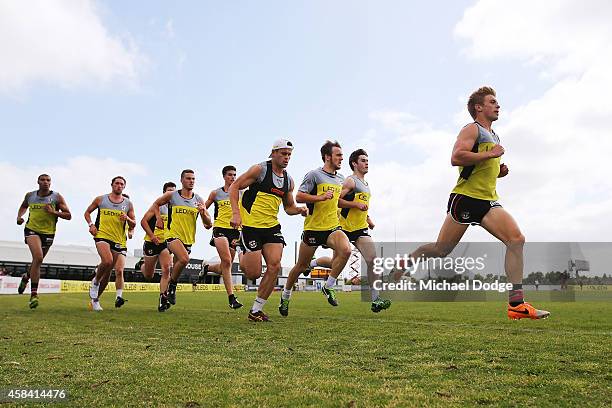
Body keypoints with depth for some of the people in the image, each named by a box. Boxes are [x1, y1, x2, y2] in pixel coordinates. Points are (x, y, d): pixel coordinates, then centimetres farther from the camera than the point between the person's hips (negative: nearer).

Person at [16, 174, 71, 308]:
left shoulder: (57, 197, -4)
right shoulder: (30, 195, 4)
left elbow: (68, 215, -6)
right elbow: (23, 206, 26)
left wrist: (53, 212, -19)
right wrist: (19, 216, 7)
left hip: (48, 233, 1)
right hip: (32, 229, -1)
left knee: (37, 261, 14)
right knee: (38, 257, -24)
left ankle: (26, 277, 51)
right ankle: (34, 294, -20)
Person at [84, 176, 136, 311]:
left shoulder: (128, 204, 9)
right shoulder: (100, 199, 6)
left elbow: (133, 225, 10)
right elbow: (87, 212, 17)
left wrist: (127, 219, -12)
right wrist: (91, 224, -1)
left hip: (119, 240, 3)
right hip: (102, 235, -3)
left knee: (108, 272, 7)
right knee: (107, 261, -29)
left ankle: (95, 299, 23)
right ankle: (95, 281, 1)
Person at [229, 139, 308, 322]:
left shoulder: (289, 180, 12)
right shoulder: (260, 169, -6)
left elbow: (289, 207, 23)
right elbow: (234, 187, -6)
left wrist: (299, 210, 0)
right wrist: (236, 213, -18)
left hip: (272, 226, 6)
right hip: (251, 225, -6)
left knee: (274, 267, -9)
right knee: (254, 273, -7)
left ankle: (256, 310, 6)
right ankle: (243, 258, 31)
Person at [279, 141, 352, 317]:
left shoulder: (341, 179, 13)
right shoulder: (314, 175, -8)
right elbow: (299, 197, -14)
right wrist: (321, 197, -22)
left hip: (333, 227, 5)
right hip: (313, 227, -5)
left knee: (346, 250, -26)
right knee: (301, 266, 8)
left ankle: (328, 287, -7)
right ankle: (285, 296, 32)